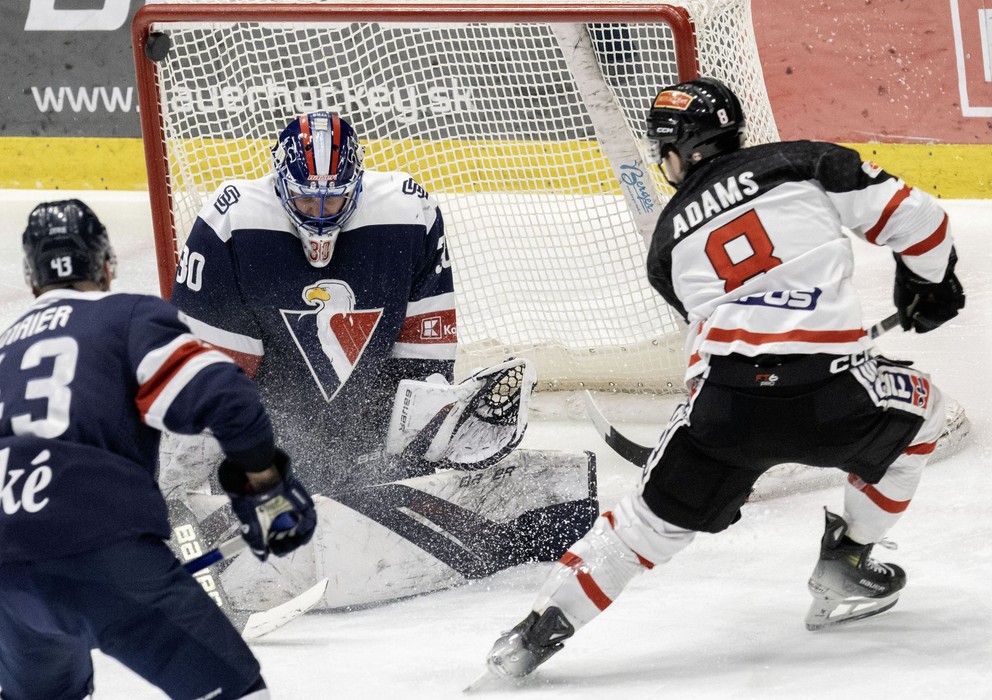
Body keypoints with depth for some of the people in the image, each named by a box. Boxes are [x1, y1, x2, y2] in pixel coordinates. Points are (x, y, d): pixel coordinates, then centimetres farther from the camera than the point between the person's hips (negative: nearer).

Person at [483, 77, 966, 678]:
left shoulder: (670, 239, 20)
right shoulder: (804, 164, 12)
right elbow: (911, 216, 8)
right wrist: (930, 281, 28)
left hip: (724, 403, 2)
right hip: (830, 396, -2)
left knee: (653, 518, 18)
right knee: (920, 408, 28)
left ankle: (540, 631, 11)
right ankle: (846, 570, 29)